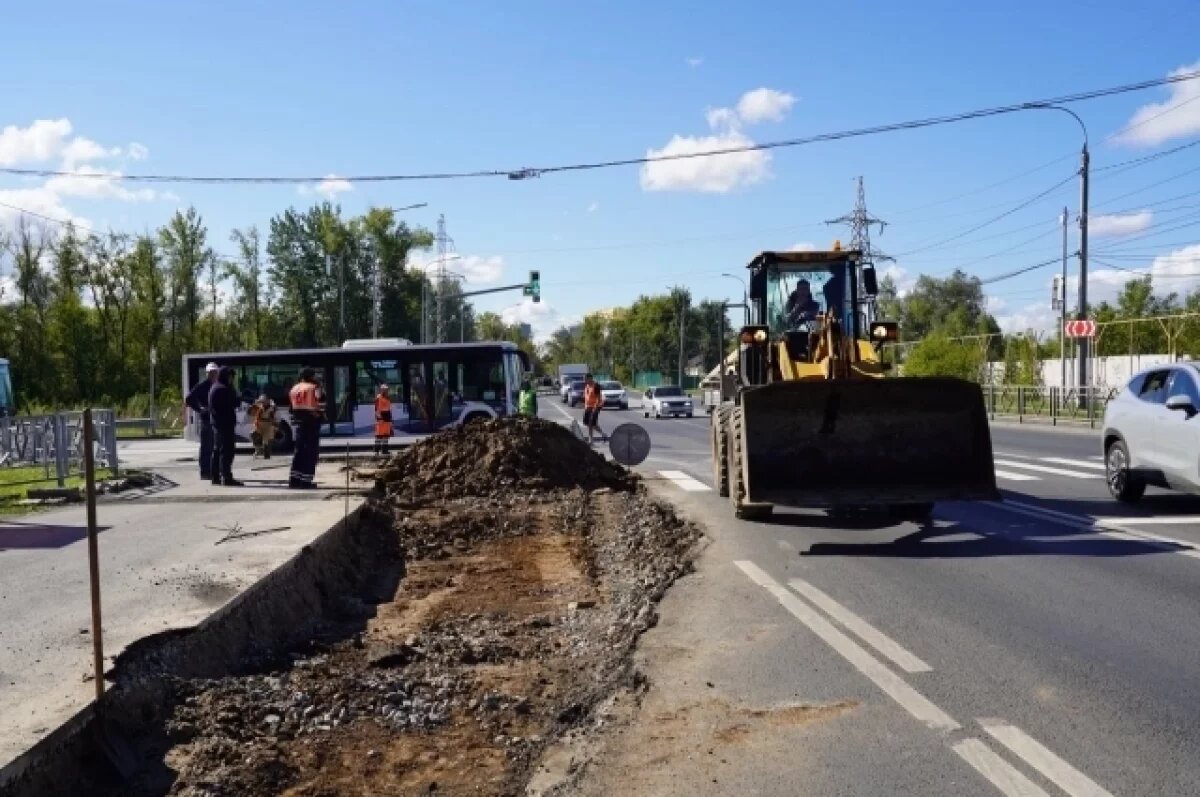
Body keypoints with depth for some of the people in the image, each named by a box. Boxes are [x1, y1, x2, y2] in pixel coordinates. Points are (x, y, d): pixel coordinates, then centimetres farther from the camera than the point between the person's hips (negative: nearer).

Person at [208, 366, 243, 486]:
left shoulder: (215, 387, 18)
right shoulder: (223, 389, -15)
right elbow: (234, 403, -17)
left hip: (217, 423, 11)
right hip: (225, 424, -11)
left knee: (217, 450, 14)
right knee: (227, 450, -12)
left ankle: (215, 477, 18)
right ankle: (226, 477, -15)